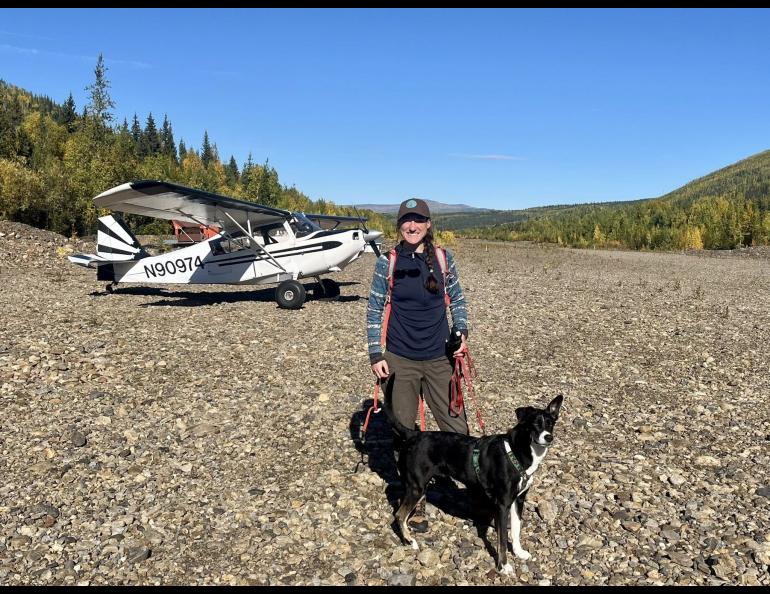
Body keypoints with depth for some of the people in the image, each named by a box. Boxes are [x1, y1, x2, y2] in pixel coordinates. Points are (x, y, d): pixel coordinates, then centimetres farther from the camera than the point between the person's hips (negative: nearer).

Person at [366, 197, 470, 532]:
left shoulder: (443, 259, 2)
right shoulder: (387, 263, -3)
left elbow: (457, 299, 11)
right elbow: (374, 311, 1)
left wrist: (462, 332, -5)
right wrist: (376, 355, -4)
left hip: (439, 358, 1)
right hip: (400, 360, -1)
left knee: (456, 426, 4)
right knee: (404, 432, 8)